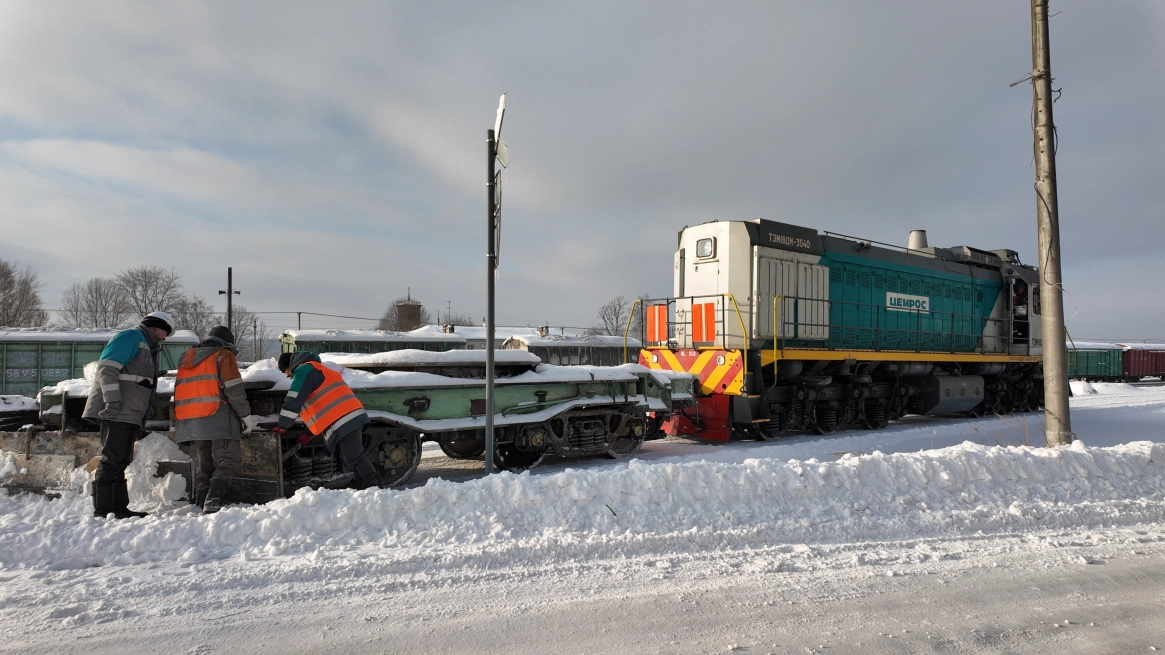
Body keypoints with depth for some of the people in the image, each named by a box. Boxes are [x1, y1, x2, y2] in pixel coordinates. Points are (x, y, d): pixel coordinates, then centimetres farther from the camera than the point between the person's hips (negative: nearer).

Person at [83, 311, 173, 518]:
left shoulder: (148, 348, 27)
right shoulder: (131, 337, -3)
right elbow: (107, 367, -16)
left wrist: (141, 422, 22)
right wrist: (112, 401, -24)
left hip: (128, 416, 10)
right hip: (116, 413, -10)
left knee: (120, 462, 10)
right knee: (112, 460, -9)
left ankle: (119, 507, 14)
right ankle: (102, 509, -6)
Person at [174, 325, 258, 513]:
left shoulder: (186, 359, 24)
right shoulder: (223, 355, 2)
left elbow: (178, 393, 27)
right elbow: (234, 390, -8)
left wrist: (178, 422, 33)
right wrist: (246, 415, -3)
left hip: (191, 423, 7)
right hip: (217, 420, -7)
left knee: (202, 467, 11)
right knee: (228, 461, -7)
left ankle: (201, 505, 8)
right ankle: (213, 502, -23)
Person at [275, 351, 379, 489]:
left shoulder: (303, 370, 0)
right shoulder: (315, 371, 32)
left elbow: (294, 401, -9)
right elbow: (318, 406, 35)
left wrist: (282, 427, 2)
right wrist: (308, 434, 33)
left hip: (343, 421, -10)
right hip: (350, 418, 10)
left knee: (354, 458, -9)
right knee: (354, 457, 11)